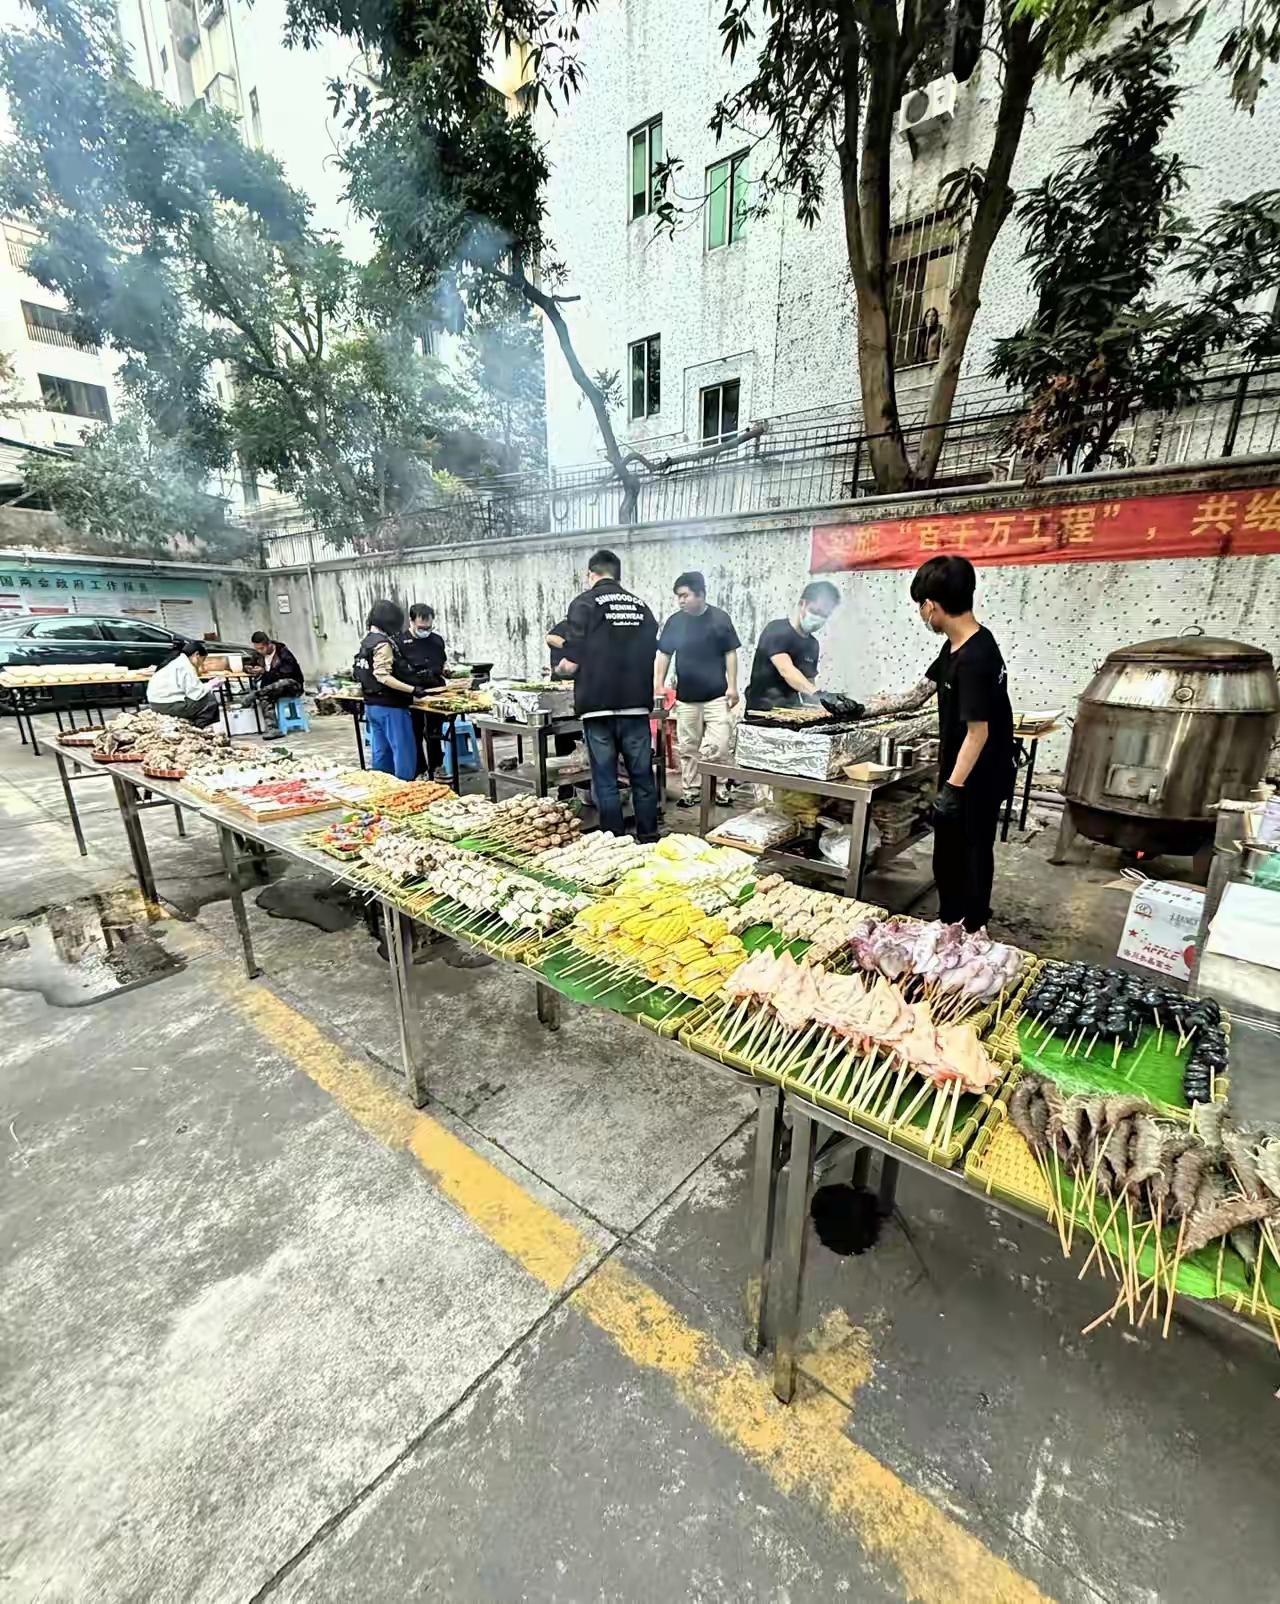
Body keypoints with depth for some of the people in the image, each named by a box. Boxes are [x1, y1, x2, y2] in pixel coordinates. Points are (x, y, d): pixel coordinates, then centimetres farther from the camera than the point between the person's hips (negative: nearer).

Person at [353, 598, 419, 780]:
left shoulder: (366, 642, 13)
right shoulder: (383, 644, -15)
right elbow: (383, 677, -24)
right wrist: (412, 689, -29)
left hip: (372, 704, 10)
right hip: (389, 707, -9)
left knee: (381, 754, 14)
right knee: (404, 753, -5)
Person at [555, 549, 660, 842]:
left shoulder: (584, 603, -2)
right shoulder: (641, 606, 11)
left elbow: (571, 664, -9)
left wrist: (560, 670, 13)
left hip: (598, 706, -3)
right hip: (637, 705, 4)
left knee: (605, 781, 4)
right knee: (642, 777, 10)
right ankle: (649, 839, 18)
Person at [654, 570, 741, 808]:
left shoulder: (720, 618, -1)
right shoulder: (674, 621, 4)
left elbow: (730, 653, 1)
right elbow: (663, 655, 7)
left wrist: (732, 686, -5)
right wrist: (659, 685, -1)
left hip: (717, 696, -2)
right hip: (686, 697, 2)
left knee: (718, 747, -7)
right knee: (687, 748, 7)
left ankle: (719, 789, 9)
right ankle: (689, 791, 17)